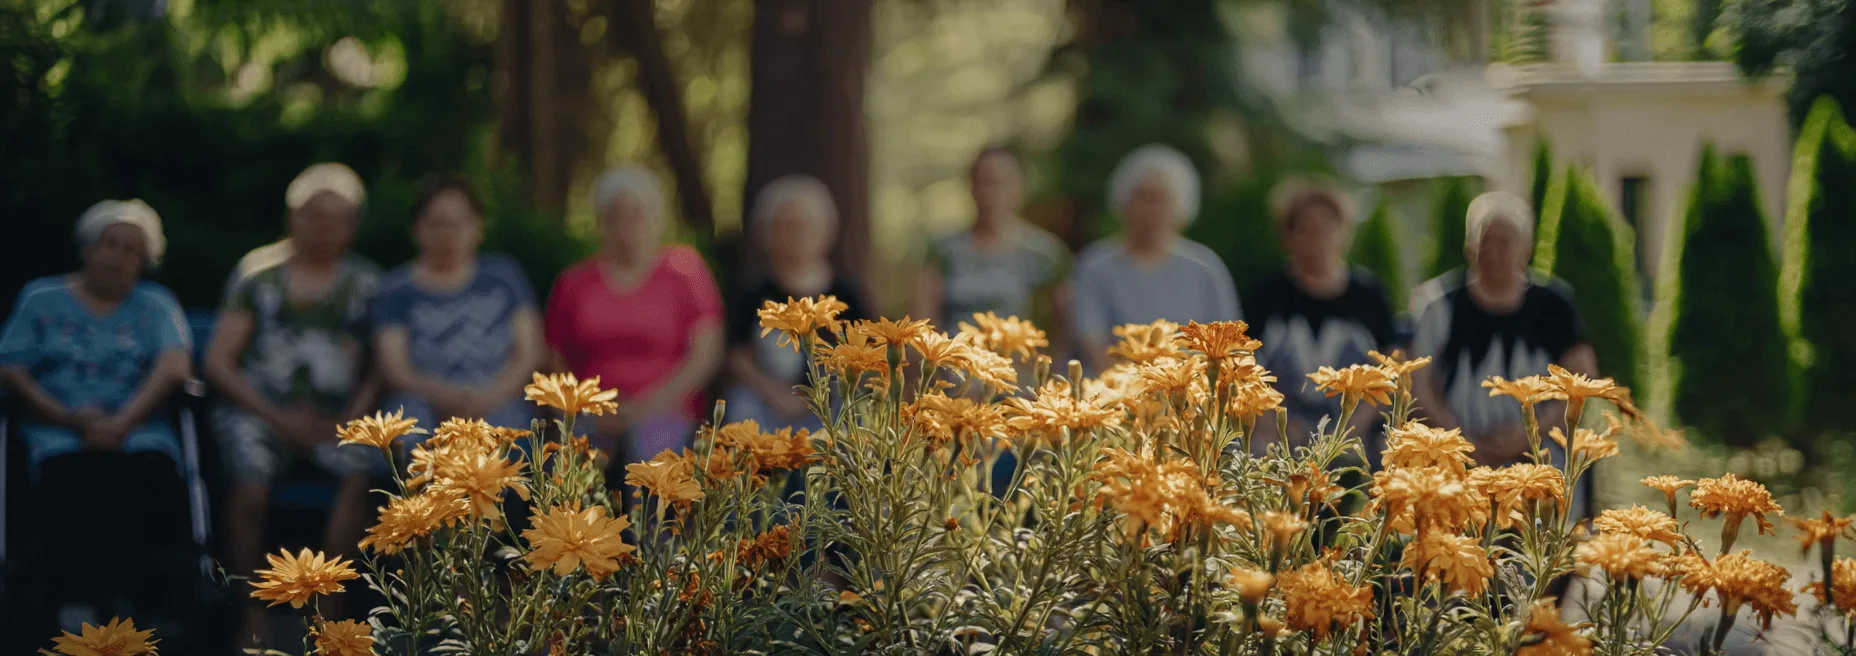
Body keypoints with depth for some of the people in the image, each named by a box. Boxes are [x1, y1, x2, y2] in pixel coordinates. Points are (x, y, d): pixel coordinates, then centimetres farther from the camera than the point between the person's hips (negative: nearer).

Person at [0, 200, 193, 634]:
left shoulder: (155, 304, 17)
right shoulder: (42, 299, 16)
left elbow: (175, 367, 0)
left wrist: (122, 423, -17)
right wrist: (70, 418, -11)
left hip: (139, 432, 1)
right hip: (59, 436, -1)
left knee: (157, 482, -34)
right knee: (75, 484, -36)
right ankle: (77, 602, -28)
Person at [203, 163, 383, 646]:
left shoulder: (367, 285, 14)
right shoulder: (260, 283, 12)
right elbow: (217, 362, 5)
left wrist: (350, 419, -10)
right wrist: (280, 419, -6)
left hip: (335, 418, 1)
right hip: (260, 409, -1)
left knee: (362, 470, -33)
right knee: (251, 486, -33)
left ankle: (326, 606, -27)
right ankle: (253, 615, -25)